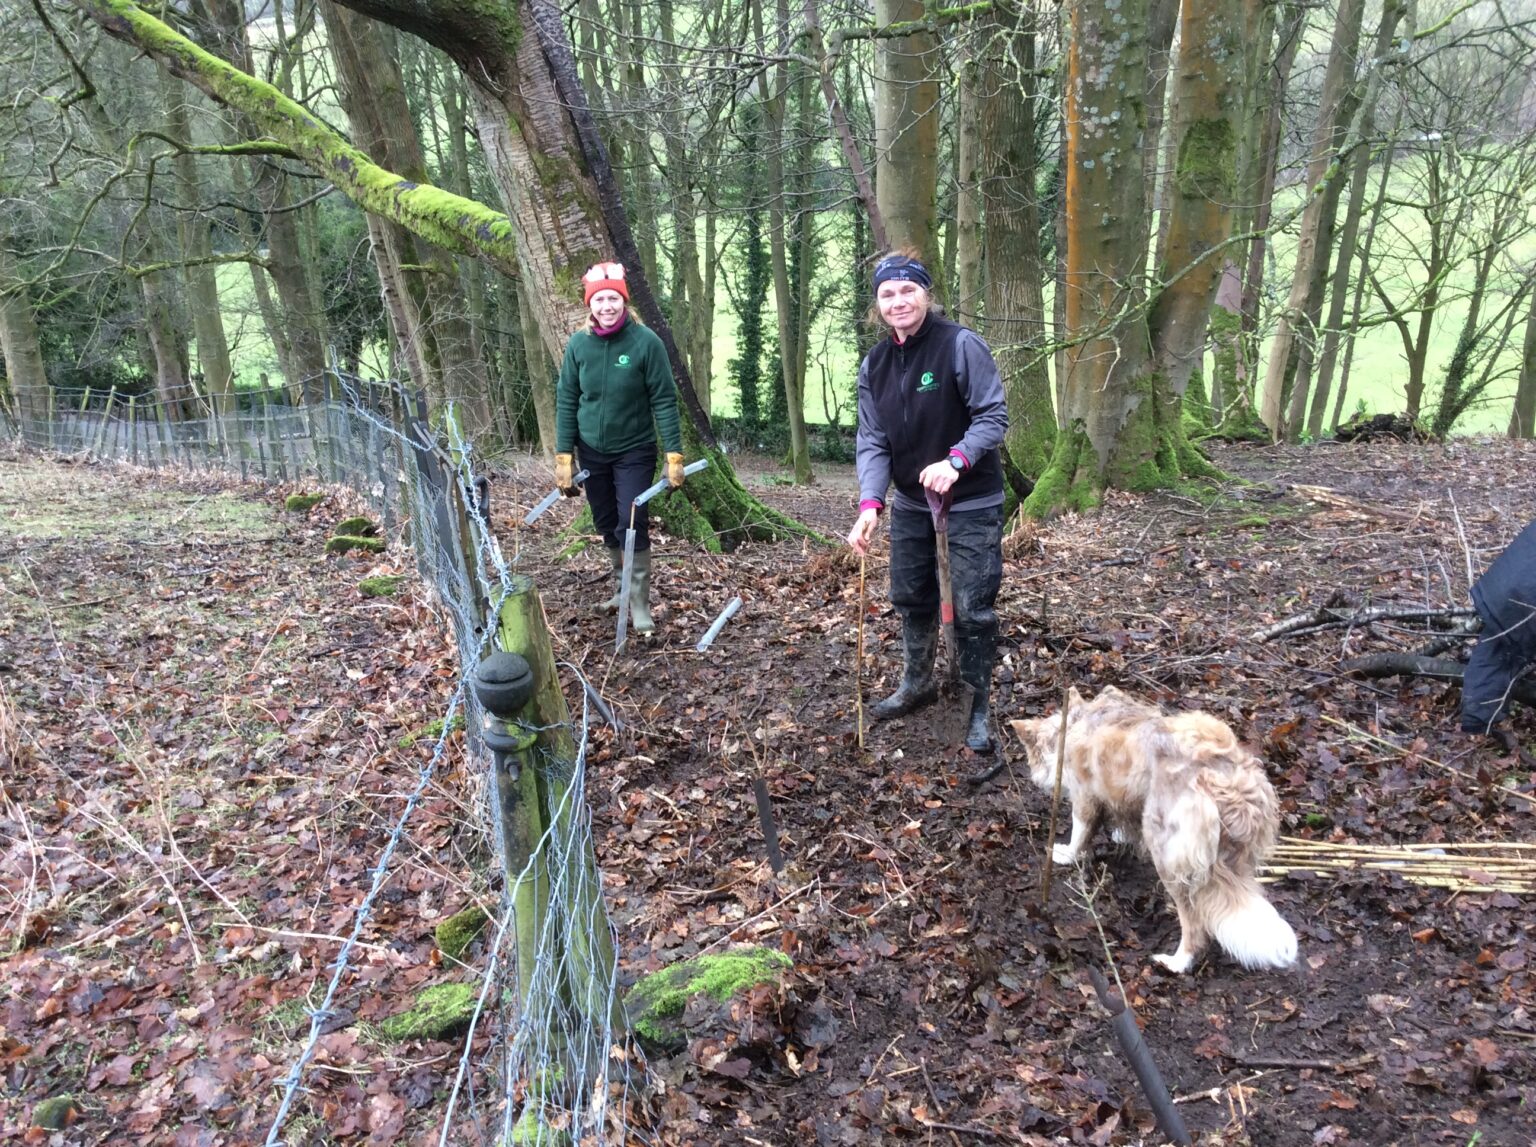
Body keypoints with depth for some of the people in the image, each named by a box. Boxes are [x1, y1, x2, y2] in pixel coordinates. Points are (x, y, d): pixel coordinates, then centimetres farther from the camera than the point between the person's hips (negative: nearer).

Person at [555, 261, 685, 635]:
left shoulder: (646, 341, -15)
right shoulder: (578, 344, -6)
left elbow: (664, 400, -13)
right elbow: (566, 401, 0)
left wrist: (674, 454, -17)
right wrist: (563, 456, -4)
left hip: (634, 451, -3)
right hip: (592, 452, 4)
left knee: (632, 524, -9)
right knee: (606, 525, 13)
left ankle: (639, 602, 2)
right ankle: (623, 585, 32)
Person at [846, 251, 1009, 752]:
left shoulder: (962, 345, -16)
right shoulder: (874, 364, 1)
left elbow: (993, 416, -16)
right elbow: (872, 441, -3)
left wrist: (956, 460, -33)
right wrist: (870, 504, -18)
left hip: (972, 503, -6)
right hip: (910, 502, 6)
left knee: (972, 607, -3)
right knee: (911, 598, 18)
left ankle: (980, 707, 14)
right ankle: (917, 683, 40)